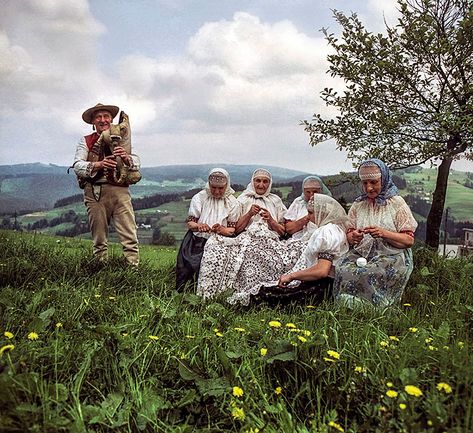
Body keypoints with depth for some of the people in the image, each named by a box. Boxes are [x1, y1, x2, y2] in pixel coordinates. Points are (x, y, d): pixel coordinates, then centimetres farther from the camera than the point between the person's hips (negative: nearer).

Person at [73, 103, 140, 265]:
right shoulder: (86, 141, 12)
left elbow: (137, 163, 4)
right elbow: (77, 166, -2)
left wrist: (126, 157, -19)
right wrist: (99, 164, -20)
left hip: (120, 190, 0)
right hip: (95, 192, 0)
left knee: (130, 238, -8)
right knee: (99, 240, 6)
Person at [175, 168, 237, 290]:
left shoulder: (231, 202, 5)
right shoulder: (199, 198, 5)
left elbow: (233, 229, 1)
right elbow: (190, 223, 3)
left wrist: (221, 230, -22)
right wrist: (198, 226, -21)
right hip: (197, 241, 0)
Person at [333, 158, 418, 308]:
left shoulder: (397, 203, 3)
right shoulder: (358, 204, 14)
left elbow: (409, 240, -2)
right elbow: (349, 236, 14)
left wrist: (383, 234, -20)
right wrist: (353, 237, -13)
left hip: (391, 256, -3)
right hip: (362, 254, 3)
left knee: (367, 273, -34)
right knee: (344, 269, -30)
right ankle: (348, 307, -16)